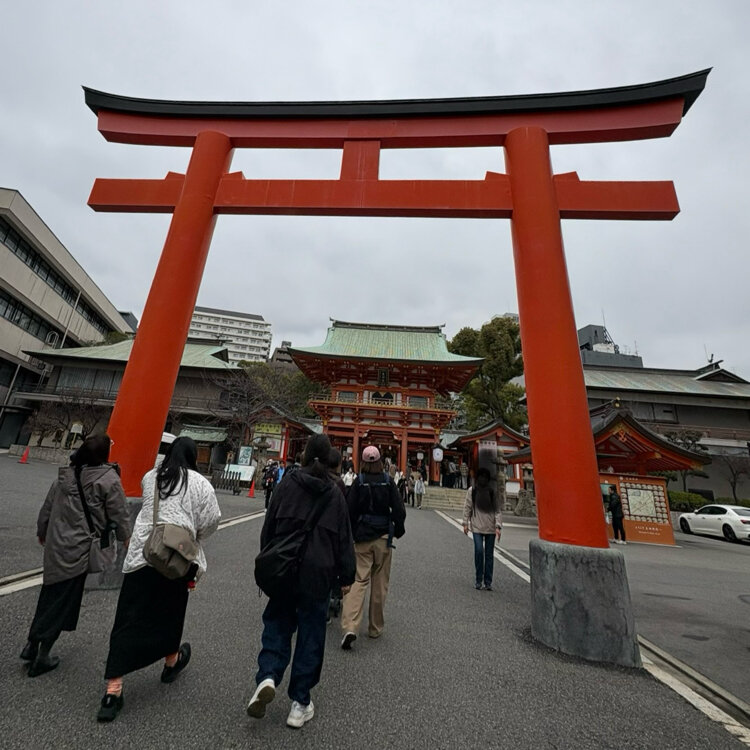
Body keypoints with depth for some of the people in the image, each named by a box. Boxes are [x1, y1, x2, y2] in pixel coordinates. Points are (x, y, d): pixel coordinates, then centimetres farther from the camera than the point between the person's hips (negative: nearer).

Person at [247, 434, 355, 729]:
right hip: (318, 571, 0)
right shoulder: (334, 493, -5)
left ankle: (268, 676, 2)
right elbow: (344, 538, -2)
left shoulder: (287, 486, -5)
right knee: (311, 633, 14)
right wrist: (346, 576, 7)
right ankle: (300, 703, 23)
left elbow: (268, 528, 0)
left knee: (277, 622, 20)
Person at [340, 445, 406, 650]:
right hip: (383, 537, 1)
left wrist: (351, 533, 10)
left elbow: (350, 510, -5)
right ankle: (375, 628, 25)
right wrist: (399, 529, 10)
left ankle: (350, 627, -8)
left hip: (362, 537, 0)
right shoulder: (388, 481, -7)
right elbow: (399, 508, -6)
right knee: (380, 585, 13)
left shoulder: (359, 482, -7)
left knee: (359, 581, 4)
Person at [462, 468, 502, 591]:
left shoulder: (492, 492, 2)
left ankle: (488, 582, 19)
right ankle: (478, 580, 8)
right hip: (477, 527, -1)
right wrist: (466, 523, 1)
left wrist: (498, 526, -9)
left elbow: (498, 510, 1)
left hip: (491, 528, 1)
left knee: (489, 555, 7)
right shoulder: (472, 490, 1)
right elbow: (467, 507, 4)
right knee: (479, 551, -10)